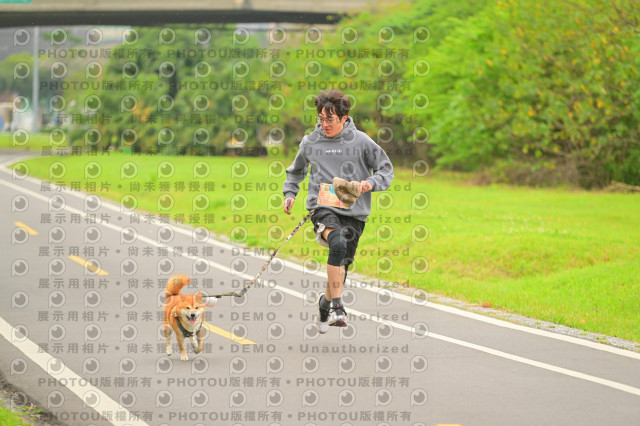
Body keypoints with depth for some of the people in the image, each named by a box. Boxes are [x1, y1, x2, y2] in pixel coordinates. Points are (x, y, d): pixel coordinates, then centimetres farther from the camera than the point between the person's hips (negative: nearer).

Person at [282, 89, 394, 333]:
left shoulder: (361, 142, 0)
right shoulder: (310, 143, 6)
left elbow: (386, 169, 9)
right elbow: (296, 171, 26)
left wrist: (371, 183, -11)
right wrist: (290, 193, 11)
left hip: (353, 214, 1)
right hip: (323, 209, -1)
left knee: (340, 266, 6)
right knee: (338, 244, -32)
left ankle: (325, 304, 36)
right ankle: (336, 306, -29)